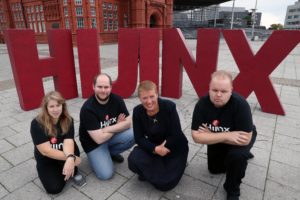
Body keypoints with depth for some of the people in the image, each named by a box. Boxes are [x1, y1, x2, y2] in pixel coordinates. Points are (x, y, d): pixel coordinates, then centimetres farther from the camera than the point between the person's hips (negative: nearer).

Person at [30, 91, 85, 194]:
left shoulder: (68, 120, -16)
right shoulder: (37, 124, -24)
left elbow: (68, 142, -28)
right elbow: (46, 151, -26)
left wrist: (71, 158, -50)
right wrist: (71, 158, -30)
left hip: (63, 154, 2)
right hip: (46, 160, -1)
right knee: (54, 188, -18)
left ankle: (73, 172, -1)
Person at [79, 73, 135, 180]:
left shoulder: (117, 99, -13)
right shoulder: (87, 108, -27)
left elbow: (128, 123, -13)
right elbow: (99, 139, -27)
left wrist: (106, 129, -24)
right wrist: (118, 126, -14)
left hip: (112, 136, 5)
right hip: (93, 142, -4)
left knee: (133, 135, -22)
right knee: (106, 174, -18)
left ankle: (111, 152, 6)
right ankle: (101, 155, 15)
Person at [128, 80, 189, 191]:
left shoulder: (169, 106, -23)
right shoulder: (137, 111, -13)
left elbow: (176, 135, -20)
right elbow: (139, 138, -12)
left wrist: (163, 149, -20)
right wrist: (155, 149, -27)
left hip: (175, 147, -2)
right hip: (153, 146, 3)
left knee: (163, 184, -8)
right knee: (133, 161, -25)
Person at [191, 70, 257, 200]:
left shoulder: (240, 104, -37)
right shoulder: (202, 104, -30)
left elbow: (245, 139, -37)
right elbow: (196, 136, -30)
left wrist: (211, 135, -32)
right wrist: (226, 136, -38)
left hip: (240, 136, -3)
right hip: (218, 139, 4)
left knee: (236, 155, -35)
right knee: (214, 169, 19)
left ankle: (232, 189, -4)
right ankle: (242, 155, 42)